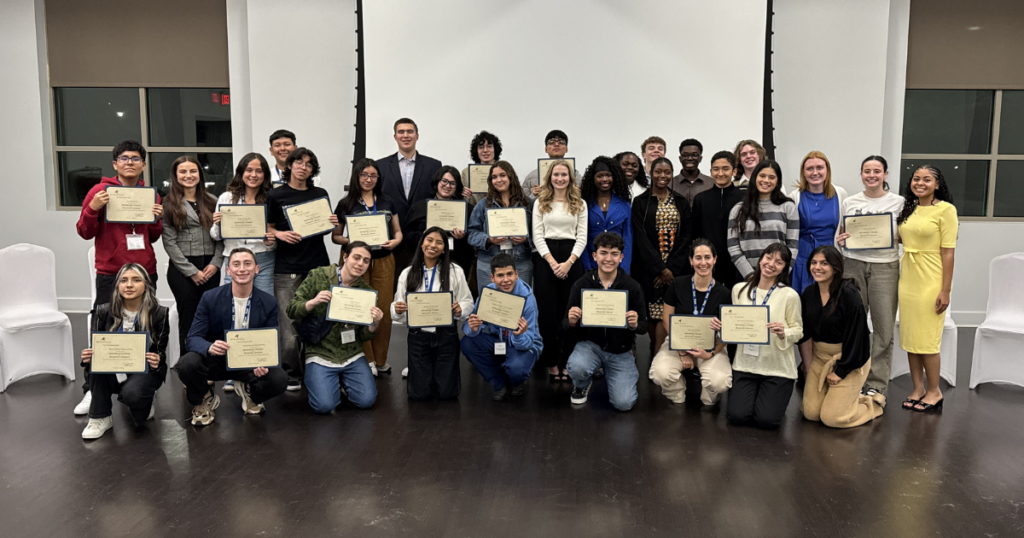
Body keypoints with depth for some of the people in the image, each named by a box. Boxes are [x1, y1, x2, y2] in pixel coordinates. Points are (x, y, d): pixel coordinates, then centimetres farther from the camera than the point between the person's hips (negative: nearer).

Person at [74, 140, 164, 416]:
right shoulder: (100, 191, 0)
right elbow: (85, 232, 1)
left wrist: (157, 219, -3)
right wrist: (92, 208, -16)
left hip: (145, 271, 3)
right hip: (110, 273, -3)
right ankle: (92, 390, 5)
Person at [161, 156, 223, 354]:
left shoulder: (212, 201, 11)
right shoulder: (169, 203, 0)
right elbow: (169, 242, -5)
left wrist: (216, 263, -5)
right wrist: (192, 271, -9)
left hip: (210, 268, 3)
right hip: (182, 269, -3)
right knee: (188, 320, 0)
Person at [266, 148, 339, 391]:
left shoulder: (320, 195, 13)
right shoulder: (275, 196, 4)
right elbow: (267, 228, 7)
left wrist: (334, 224, -1)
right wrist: (280, 234, -13)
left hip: (317, 264, 3)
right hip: (287, 270, -2)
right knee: (290, 324, -5)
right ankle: (292, 374, 8)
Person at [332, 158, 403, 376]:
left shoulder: (387, 202, 10)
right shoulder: (346, 204, 3)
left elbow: (398, 231, 14)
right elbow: (335, 236, 5)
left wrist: (395, 241, -8)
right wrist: (351, 241, -15)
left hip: (383, 261, 2)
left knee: (384, 310, 2)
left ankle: (381, 360, 15)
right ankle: (366, 360, 12)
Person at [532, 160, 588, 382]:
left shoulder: (579, 204, 8)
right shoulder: (540, 203, 7)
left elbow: (582, 236, 2)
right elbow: (537, 235, 1)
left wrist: (569, 262, -12)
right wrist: (551, 261, -12)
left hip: (572, 258, 1)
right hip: (545, 258, 0)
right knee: (548, 311, 0)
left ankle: (567, 363, 11)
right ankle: (551, 362, 9)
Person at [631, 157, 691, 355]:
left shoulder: (681, 203, 11)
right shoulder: (640, 202, 3)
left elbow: (686, 236, 5)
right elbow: (641, 237, -5)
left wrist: (671, 267, -8)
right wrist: (660, 268, -12)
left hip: (674, 267, 1)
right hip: (649, 267, -1)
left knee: (665, 312, -7)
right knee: (652, 312, -1)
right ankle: (655, 357, 12)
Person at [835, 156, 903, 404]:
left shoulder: (898, 202, 6)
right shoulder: (849, 202, 10)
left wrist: (890, 237, -12)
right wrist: (841, 240, -4)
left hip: (885, 267, -1)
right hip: (853, 265, 1)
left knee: (884, 329, -2)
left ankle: (877, 385, 7)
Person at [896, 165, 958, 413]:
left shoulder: (946, 209, -8)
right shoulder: (908, 209, 11)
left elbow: (948, 252, -11)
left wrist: (946, 290, -14)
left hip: (930, 281, -6)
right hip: (907, 279, 6)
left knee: (927, 339, -1)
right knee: (909, 337, 8)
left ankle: (934, 391, 15)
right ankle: (918, 389, 19)